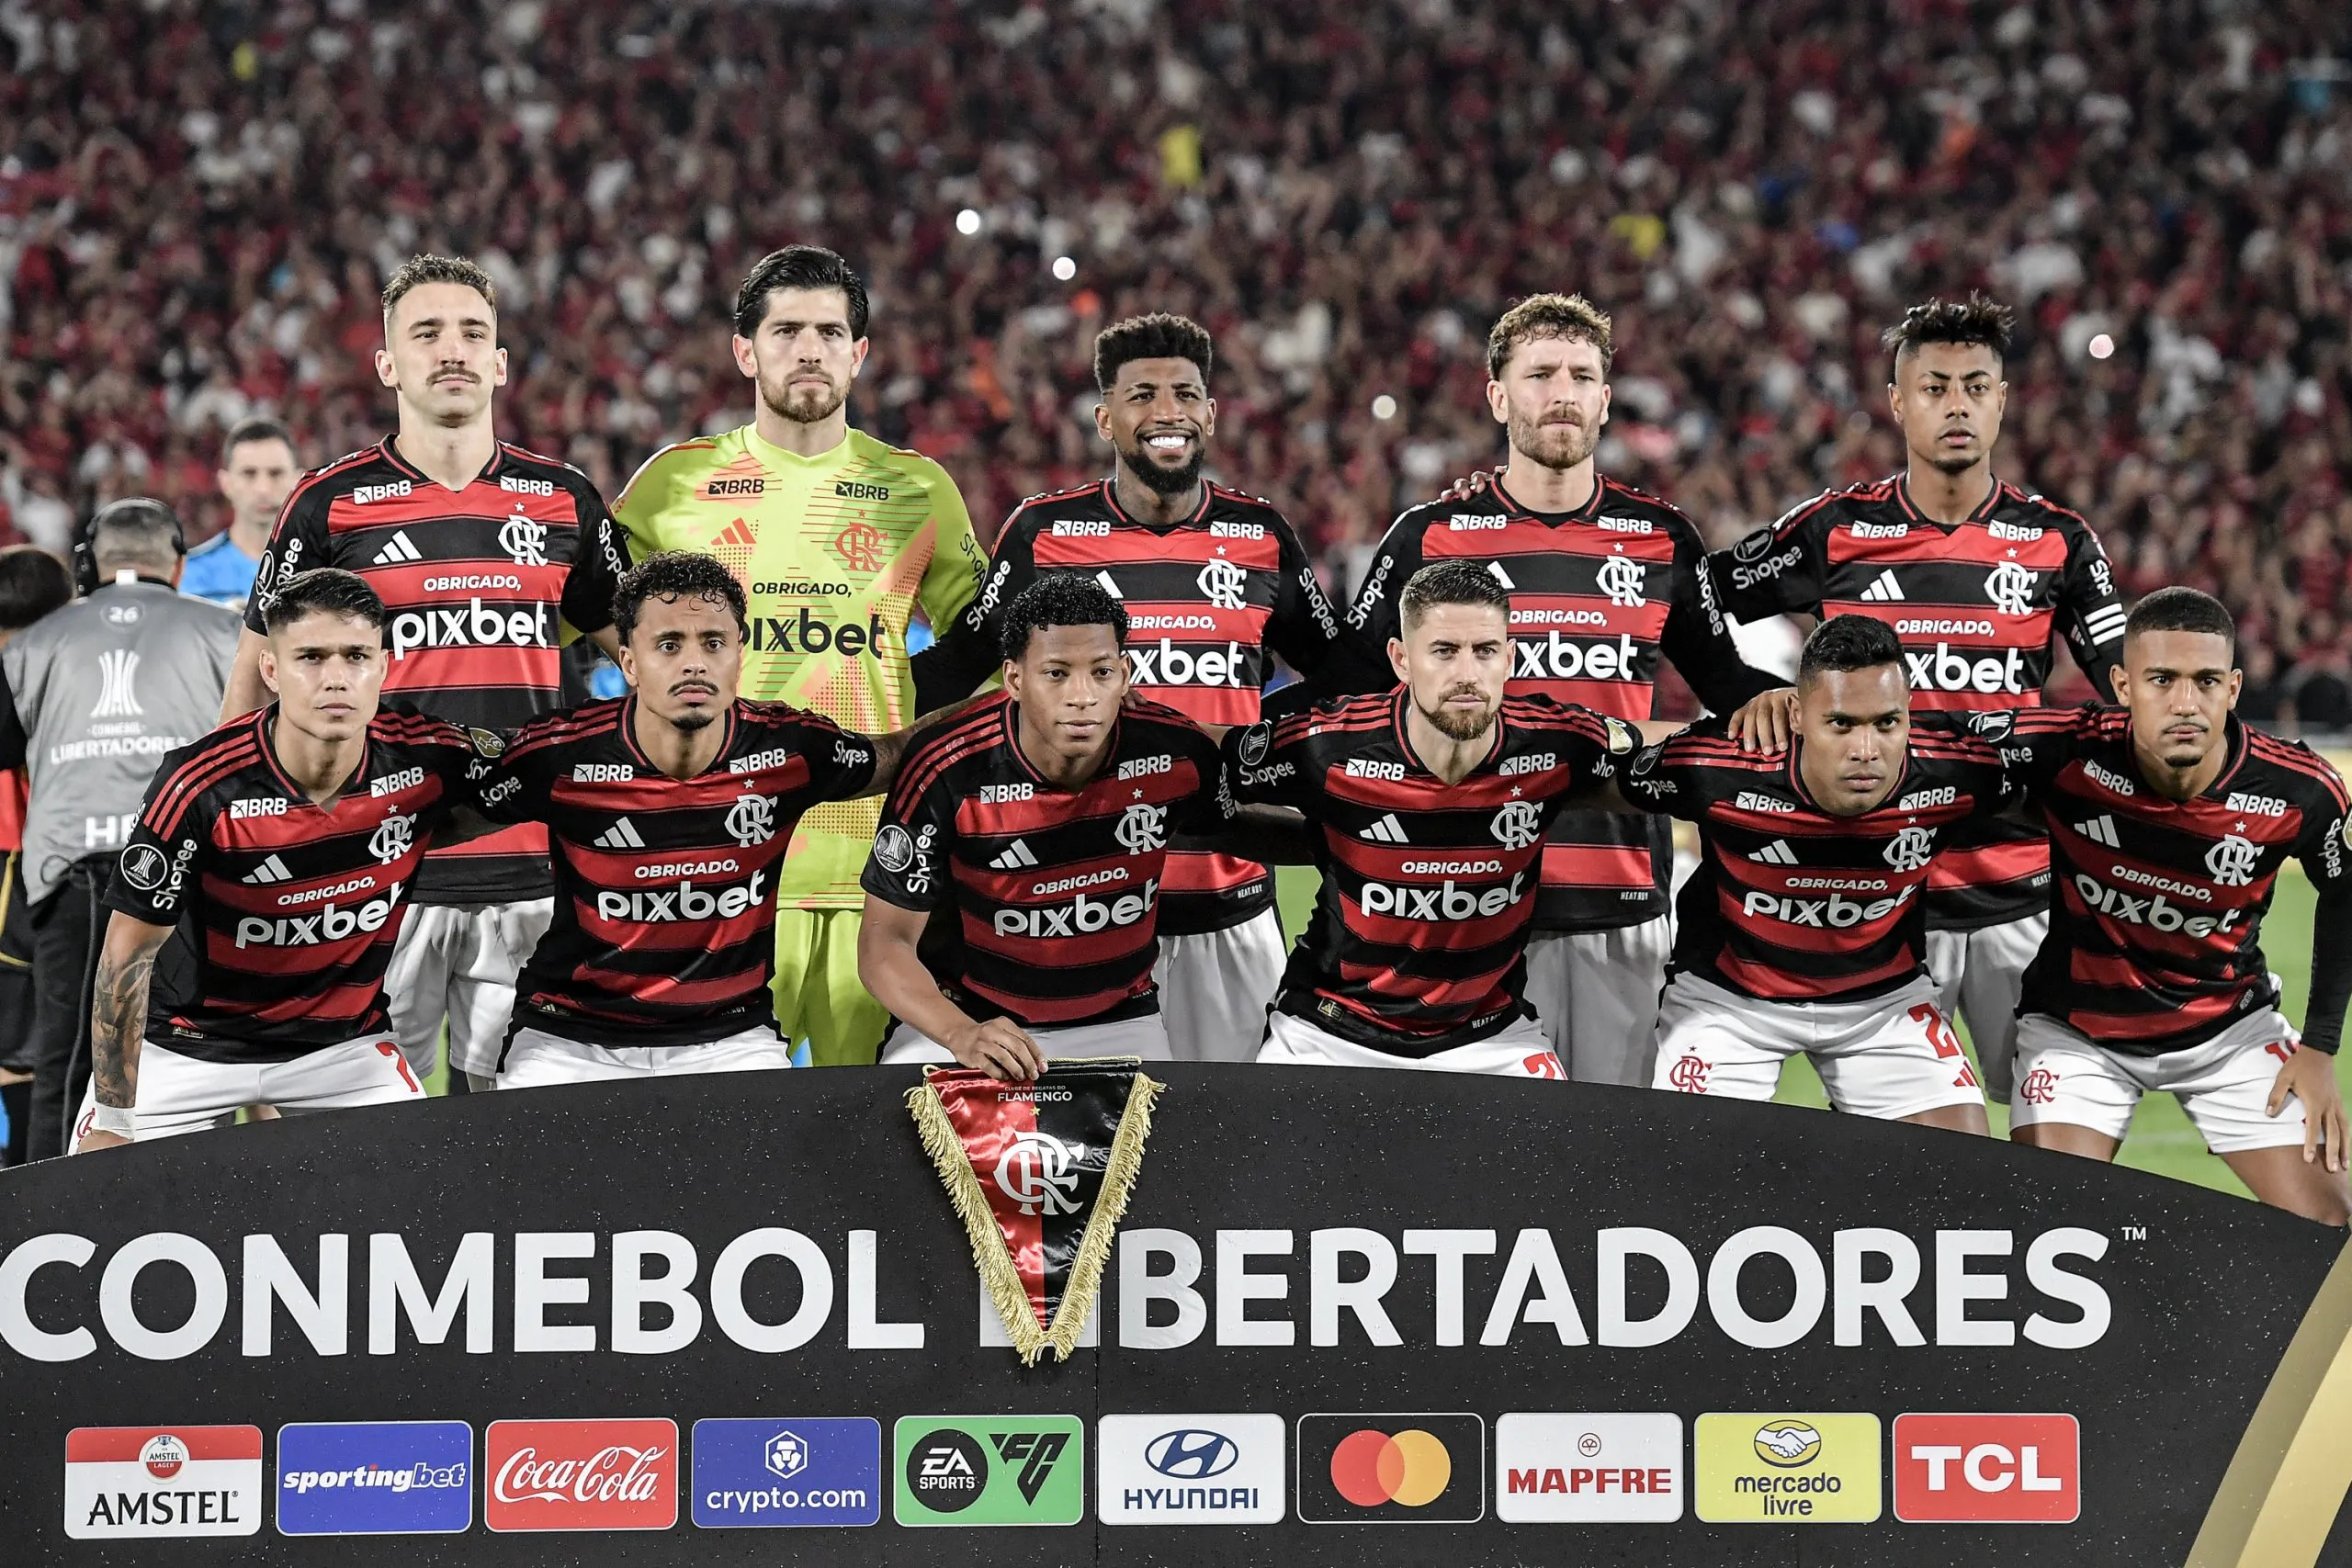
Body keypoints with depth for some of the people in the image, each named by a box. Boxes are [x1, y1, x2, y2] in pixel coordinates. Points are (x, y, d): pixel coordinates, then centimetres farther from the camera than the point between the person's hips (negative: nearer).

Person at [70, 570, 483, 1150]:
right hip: (191, 1045, -2)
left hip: (342, 1039, 2)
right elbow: (128, 952, -17)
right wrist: (113, 1120, -15)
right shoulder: (201, 786, -26)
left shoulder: (429, 757, -19)